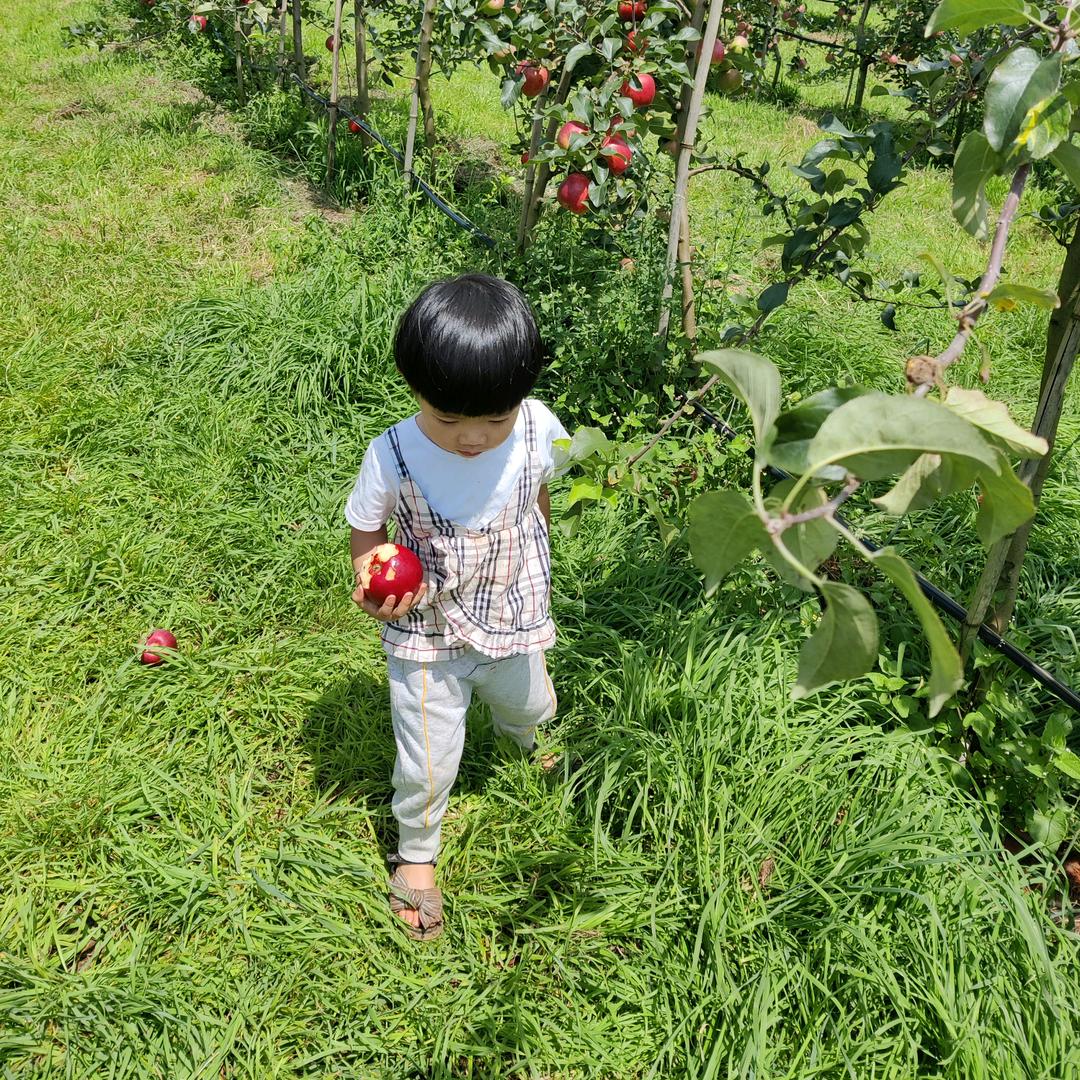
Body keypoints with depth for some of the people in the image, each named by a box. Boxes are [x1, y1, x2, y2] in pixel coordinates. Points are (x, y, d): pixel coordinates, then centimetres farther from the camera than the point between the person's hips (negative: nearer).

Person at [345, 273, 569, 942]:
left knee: (531, 706, 32)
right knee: (428, 765, 9)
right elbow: (367, 531, -10)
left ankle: (525, 733, 71)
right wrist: (372, 586, -30)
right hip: (428, 640, -3)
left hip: (514, 623, 4)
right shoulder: (393, 457, -29)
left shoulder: (538, 429, -21)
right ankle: (416, 853, 42)